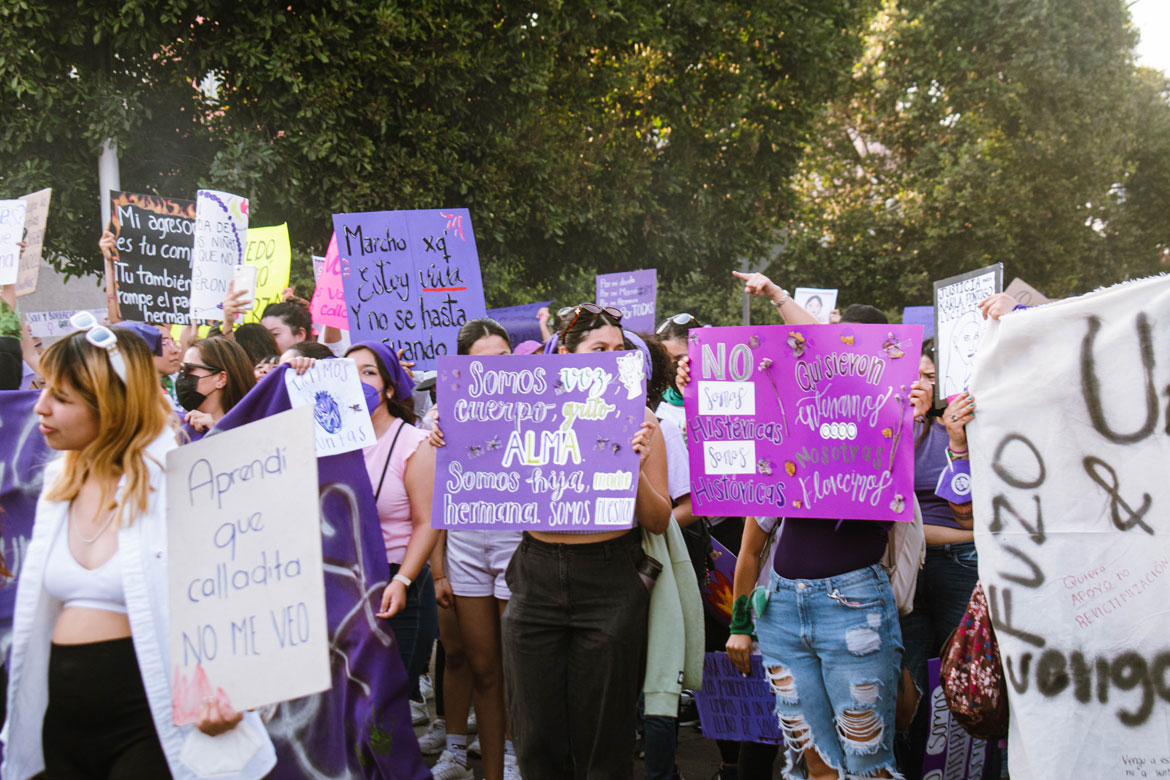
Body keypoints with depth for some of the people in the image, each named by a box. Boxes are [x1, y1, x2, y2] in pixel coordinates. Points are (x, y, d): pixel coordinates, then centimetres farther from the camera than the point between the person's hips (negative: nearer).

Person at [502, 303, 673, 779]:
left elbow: (658, 522, 1)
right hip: (536, 579, 2)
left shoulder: (637, 420, 1)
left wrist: (635, 468, -16)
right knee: (537, 737, 8)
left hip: (610, 583, -1)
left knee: (602, 740, 6)